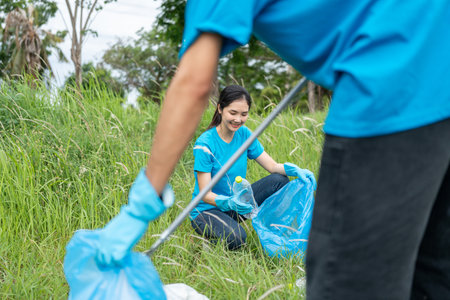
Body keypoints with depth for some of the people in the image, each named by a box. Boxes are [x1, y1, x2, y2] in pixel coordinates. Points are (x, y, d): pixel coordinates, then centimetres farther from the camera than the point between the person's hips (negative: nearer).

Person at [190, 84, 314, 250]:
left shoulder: (244, 134, -1)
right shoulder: (205, 144, -20)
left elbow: (272, 166, 0)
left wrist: (296, 170, -21)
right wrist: (228, 202, -43)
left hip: (235, 203, 7)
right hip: (206, 211, -7)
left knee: (279, 180, -9)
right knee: (235, 238, -36)